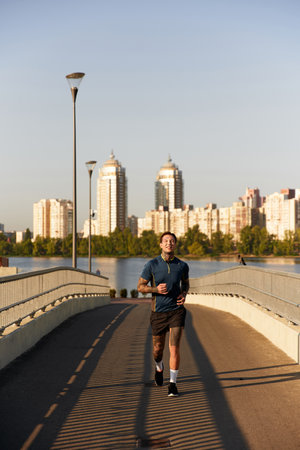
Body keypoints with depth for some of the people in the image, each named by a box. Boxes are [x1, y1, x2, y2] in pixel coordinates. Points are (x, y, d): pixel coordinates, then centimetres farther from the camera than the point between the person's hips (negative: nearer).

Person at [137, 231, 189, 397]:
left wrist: (184, 294, -4)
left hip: (176, 311, 0)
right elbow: (140, 286, -2)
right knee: (158, 349, 13)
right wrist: (156, 289, -20)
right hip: (158, 313, 1)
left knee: (174, 348, -12)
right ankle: (159, 368, 48)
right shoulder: (152, 264, -9)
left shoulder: (182, 265, -3)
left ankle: (172, 384, -1)